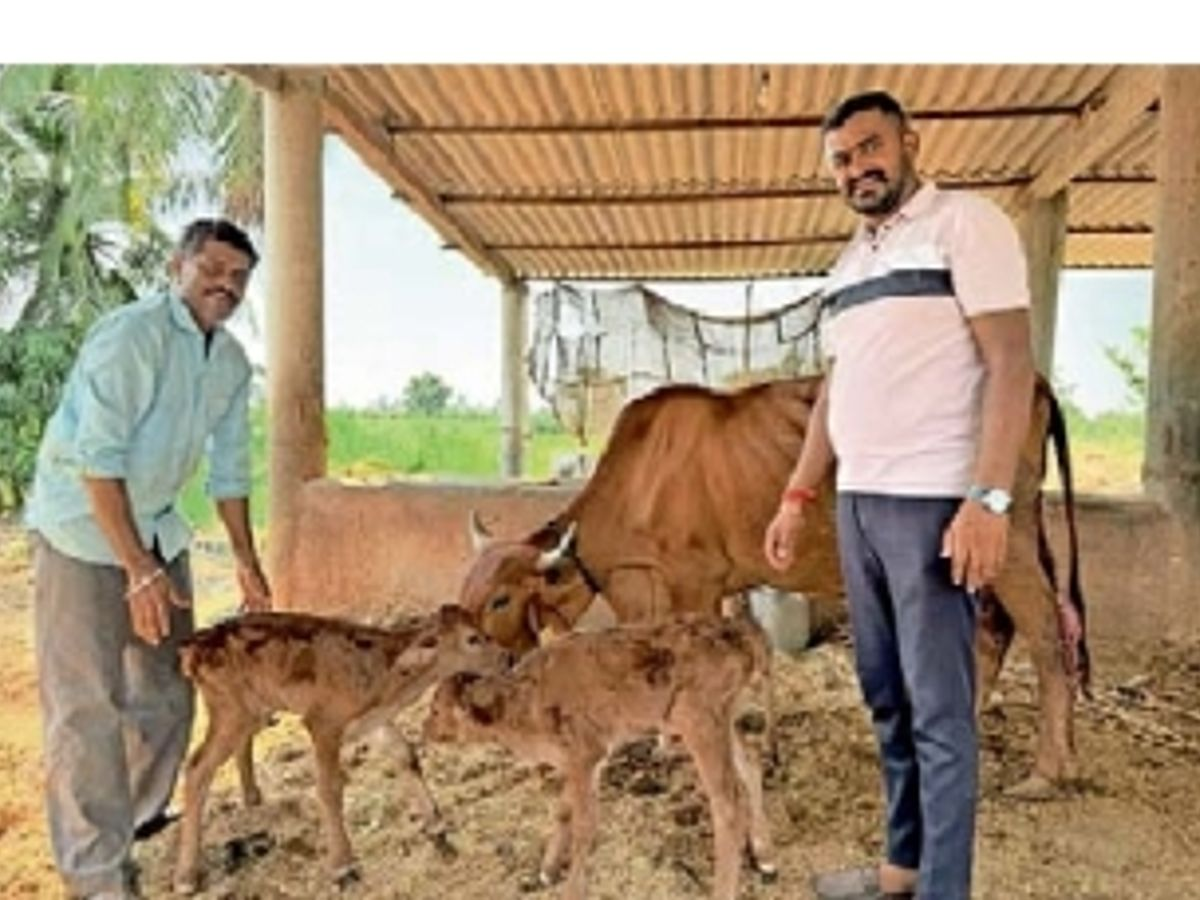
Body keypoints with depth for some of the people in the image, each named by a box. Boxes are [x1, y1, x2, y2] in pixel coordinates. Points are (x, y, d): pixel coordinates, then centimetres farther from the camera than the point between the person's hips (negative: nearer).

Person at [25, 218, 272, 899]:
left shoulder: (233, 362, 1)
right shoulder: (129, 334, -22)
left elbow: (230, 467, 9)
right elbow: (99, 457, -26)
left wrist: (247, 561, 11)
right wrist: (138, 570, -27)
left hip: (158, 527, 8)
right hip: (82, 527, -8)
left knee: (166, 687, 15)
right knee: (88, 704, -6)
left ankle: (142, 816, 35)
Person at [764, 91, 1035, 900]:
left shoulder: (967, 223, -4)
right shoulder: (851, 260, 18)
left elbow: (1011, 363, -12)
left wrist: (989, 497, -21)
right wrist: (797, 496, 17)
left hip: (932, 502, -7)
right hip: (858, 502, 8)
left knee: (939, 708, 0)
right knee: (887, 698, 14)